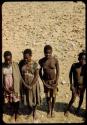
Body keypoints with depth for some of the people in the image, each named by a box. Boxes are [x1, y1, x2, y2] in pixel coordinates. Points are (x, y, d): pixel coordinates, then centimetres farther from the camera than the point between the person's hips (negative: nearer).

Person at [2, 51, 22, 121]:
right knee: (10, 101, 15)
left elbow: (19, 77, -8)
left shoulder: (15, 65, -10)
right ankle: (13, 112, 40)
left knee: (16, 101, 8)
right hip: (6, 87, 2)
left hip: (15, 87, -2)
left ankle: (16, 112, 32)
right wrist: (4, 88, -11)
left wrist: (14, 87, -14)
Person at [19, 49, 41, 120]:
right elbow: (20, 74, -2)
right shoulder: (21, 63, -6)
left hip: (33, 84, -2)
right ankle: (30, 111, 38)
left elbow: (36, 76, -13)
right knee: (27, 99, 13)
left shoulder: (35, 64, -14)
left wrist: (31, 85, -16)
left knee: (34, 98, 10)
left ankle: (34, 112, 33)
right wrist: (24, 84, -9)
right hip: (25, 84, 2)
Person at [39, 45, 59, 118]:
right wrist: (43, 81, -6)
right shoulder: (41, 61, -13)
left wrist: (56, 82, -10)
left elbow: (57, 71, -7)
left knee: (53, 96, 9)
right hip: (46, 81, 1)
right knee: (48, 96, 11)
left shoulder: (55, 60, -15)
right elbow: (40, 72, -1)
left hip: (53, 80, -1)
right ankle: (49, 110, 33)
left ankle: (53, 109, 33)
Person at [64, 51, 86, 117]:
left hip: (82, 85, 1)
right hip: (75, 85, -1)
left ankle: (78, 108, 44)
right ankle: (67, 110, 22)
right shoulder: (74, 65, -14)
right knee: (73, 99, -2)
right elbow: (70, 75, -2)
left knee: (81, 98, 17)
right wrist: (71, 84, -2)